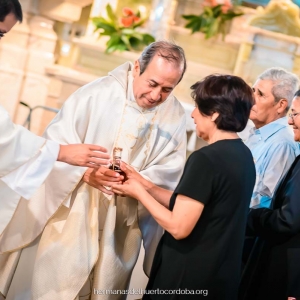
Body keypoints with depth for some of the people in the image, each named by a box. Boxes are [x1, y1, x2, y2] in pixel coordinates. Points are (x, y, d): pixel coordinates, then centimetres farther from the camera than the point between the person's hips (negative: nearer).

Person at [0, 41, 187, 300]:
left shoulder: (176, 115, -2)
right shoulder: (98, 93, -12)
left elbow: (170, 170, 0)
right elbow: (56, 144, -10)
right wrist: (86, 172, -26)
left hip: (122, 227, 3)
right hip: (72, 216, -2)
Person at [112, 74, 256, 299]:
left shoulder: (206, 158, -21)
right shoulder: (244, 155, 5)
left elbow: (179, 227, -21)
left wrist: (139, 193, -8)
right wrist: (145, 184, 8)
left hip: (188, 278, -8)